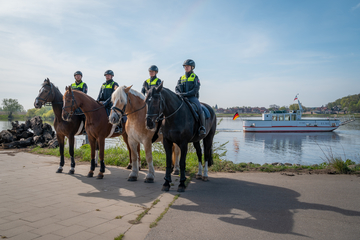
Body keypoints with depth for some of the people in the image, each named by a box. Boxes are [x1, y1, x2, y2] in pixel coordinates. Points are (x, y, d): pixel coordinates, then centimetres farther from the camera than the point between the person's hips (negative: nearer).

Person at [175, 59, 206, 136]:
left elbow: (196, 89, -7)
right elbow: (176, 88, 14)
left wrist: (186, 94, -18)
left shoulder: (195, 77, 5)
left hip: (192, 97, -4)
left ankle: (202, 127, -24)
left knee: (199, 109, -28)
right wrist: (179, 94, -9)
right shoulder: (181, 78, 18)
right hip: (181, 98, 4)